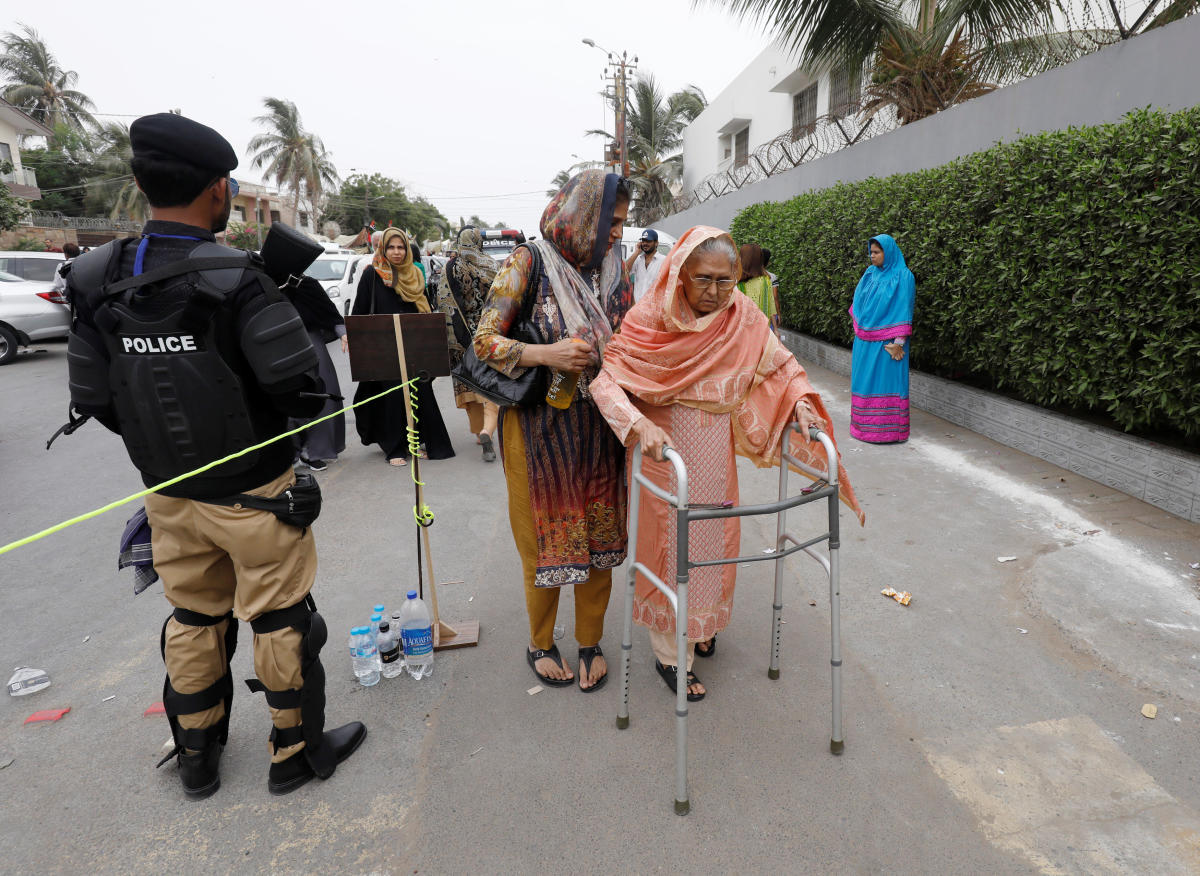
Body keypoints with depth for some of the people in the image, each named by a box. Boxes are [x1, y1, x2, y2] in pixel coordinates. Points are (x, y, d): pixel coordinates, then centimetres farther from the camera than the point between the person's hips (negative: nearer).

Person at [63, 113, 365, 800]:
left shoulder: (100, 280, -3)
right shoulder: (235, 278, -21)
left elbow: (93, 398, 3)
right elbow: (302, 389, -24)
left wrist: (160, 442, 17)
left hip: (168, 493, 6)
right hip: (252, 492, -6)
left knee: (193, 619, 22)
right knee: (280, 620, 11)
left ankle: (197, 756, 39)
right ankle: (296, 752, 28)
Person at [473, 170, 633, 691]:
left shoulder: (614, 268, 8)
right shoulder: (530, 263, -7)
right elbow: (485, 340, -10)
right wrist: (546, 355, -24)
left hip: (600, 426, 4)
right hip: (540, 427, -4)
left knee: (598, 533, 11)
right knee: (546, 537, 8)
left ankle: (590, 642, 31)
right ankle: (540, 643, 31)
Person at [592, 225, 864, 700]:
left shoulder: (744, 316, -4)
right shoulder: (651, 317, -16)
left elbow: (781, 363, 9)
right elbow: (606, 378, -22)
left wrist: (801, 400, -10)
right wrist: (640, 424, -38)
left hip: (716, 451, 4)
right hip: (663, 447, -4)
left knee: (713, 537, 16)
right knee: (671, 541, 4)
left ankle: (704, 624, 44)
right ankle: (671, 653, 22)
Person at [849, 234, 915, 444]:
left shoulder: (903, 276, -7)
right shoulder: (870, 273, 11)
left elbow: (904, 309, -11)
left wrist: (899, 342, -16)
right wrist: (859, 329, 13)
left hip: (886, 341, -6)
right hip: (865, 340, 6)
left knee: (886, 379, -4)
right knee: (865, 379, 9)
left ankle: (889, 429, 1)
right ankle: (865, 425, 17)